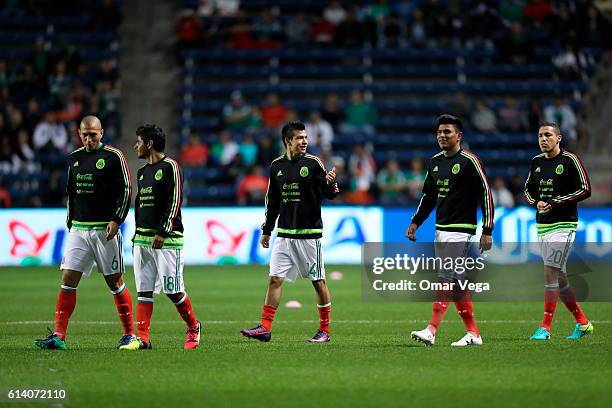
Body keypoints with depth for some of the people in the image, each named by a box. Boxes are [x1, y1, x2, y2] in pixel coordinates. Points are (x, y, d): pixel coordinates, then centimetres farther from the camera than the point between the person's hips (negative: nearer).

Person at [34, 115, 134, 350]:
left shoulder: (113, 156, -4)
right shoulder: (74, 158, 13)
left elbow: (126, 190, -6)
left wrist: (116, 220, -14)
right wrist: (70, 222, 15)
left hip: (105, 229, -5)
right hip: (78, 229, 5)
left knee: (115, 282, 0)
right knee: (68, 279, -4)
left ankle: (129, 334, 11)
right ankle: (58, 337, -6)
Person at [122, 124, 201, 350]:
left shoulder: (170, 167, -7)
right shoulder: (142, 172, 19)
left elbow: (175, 201, -13)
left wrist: (163, 232, -18)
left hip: (167, 239, -8)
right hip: (142, 238, 8)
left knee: (173, 290, -6)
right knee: (144, 290, 2)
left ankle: (193, 327, 14)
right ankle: (142, 338, 1)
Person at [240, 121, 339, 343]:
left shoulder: (313, 163, -4)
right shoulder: (276, 165, 8)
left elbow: (329, 195, -5)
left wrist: (331, 184, -27)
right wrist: (266, 230, 18)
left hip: (309, 233, -4)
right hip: (284, 233, 4)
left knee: (318, 281, 1)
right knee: (274, 279, -2)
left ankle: (325, 330, 10)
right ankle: (265, 328, -1)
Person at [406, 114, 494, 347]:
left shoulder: (469, 161, -8)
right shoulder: (435, 162, 14)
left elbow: (486, 195, -8)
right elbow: (428, 196, 24)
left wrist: (487, 231, -12)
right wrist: (416, 222, 13)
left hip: (461, 230, -8)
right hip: (440, 230, 8)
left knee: (446, 279, -15)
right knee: (455, 284, 8)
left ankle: (431, 331, -21)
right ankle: (473, 334, 13)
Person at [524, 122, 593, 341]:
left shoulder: (569, 160, -7)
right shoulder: (536, 162, 12)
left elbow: (585, 190, -9)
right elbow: (528, 190, 23)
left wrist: (555, 202, -14)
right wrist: (536, 202, 0)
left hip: (563, 224, -7)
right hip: (542, 225, 7)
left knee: (550, 272, -15)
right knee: (559, 278, 9)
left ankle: (545, 327, -13)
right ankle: (582, 323, 22)